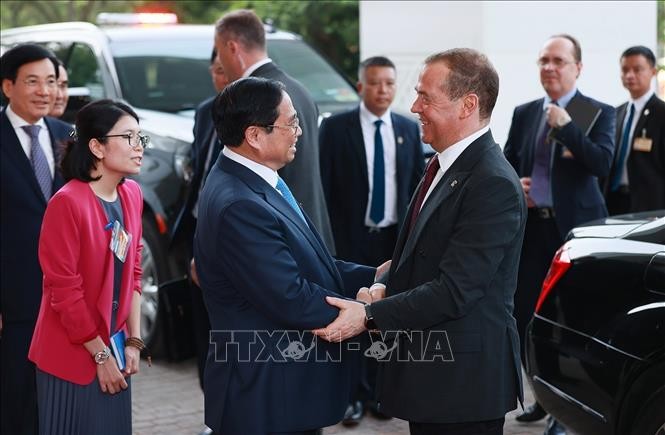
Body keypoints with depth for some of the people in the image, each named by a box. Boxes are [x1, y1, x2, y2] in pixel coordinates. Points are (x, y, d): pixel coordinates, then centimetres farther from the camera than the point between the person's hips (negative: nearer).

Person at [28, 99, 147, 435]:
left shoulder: (132, 194, 3)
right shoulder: (68, 202, -19)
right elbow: (64, 290, -17)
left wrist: (133, 340, 5)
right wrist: (100, 355, -11)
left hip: (114, 347, 7)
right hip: (74, 355, -7)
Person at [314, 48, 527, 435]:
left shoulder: (494, 185, -21)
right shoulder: (445, 165, 11)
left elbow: (455, 290, -23)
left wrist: (369, 316, -22)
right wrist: (386, 288, -1)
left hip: (464, 377, -9)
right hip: (427, 370, 9)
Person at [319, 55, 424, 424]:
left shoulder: (409, 129, 7)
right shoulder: (336, 128, -4)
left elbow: (418, 184, 10)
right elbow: (323, 187, -4)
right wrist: (329, 239, -8)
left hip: (395, 239, 3)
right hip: (351, 239, -3)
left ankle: (378, 391, 17)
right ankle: (355, 395, 10)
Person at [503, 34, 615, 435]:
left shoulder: (599, 113, -3)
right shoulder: (524, 114, 11)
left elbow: (603, 164, -17)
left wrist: (566, 127, -23)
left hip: (575, 226, -4)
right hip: (531, 226, 5)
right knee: (526, 314, 7)